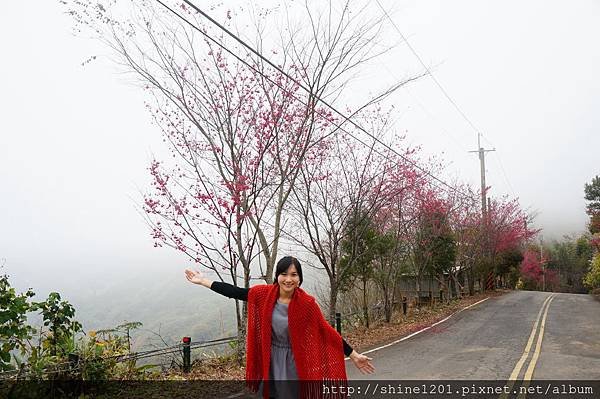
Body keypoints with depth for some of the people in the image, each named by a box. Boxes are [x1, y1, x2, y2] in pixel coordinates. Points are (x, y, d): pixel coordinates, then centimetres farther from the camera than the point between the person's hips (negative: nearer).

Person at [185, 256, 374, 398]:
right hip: (271, 361, 3)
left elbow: (326, 331, -10)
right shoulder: (264, 294, -10)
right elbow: (236, 292, -4)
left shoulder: (307, 303, -17)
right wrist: (203, 281, -3)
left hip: (295, 363, -3)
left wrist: (353, 355, -8)